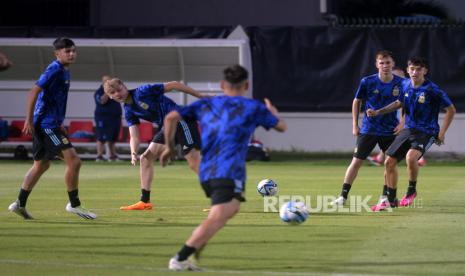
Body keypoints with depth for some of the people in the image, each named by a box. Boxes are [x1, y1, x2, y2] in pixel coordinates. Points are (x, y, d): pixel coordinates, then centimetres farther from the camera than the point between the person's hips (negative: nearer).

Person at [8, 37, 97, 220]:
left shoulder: (64, 71, 15)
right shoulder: (55, 70, -14)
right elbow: (34, 92, -20)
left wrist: (59, 123, 27)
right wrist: (29, 120, -21)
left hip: (51, 124, 11)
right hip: (47, 124, -11)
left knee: (41, 165, 18)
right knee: (73, 160, -12)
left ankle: (20, 204, 21)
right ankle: (74, 204, -5)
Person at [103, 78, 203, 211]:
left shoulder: (143, 92, -13)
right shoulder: (129, 111, 10)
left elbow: (174, 85, -11)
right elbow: (134, 136, 5)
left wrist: (201, 97, -10)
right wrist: (134, 153, -17)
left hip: (181, 119, -8)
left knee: (194, 162, -14)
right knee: (145, 158, 8)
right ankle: (145, 202, 14)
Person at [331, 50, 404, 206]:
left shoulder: (400, 83, -7)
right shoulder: (367, 82, -8)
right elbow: (357, 102, 5)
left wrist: (402, 122, -5)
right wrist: (355, 125, 3)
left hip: (390, 130, 1)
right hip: (368, 130, -1)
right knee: (356, 162, -4)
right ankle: (343, 196, -1)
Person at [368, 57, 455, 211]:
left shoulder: (432, 91, -16)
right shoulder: (405, 85, 2)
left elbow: (451, 110, -8)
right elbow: (400, 103, 21)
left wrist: (442, 133, -10)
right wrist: (378, 112, 11)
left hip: (426, 132, -7)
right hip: (408, 129, 7)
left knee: (411, 156, -34)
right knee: (389, 162, 5)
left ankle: (411, 191, -9)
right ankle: (391, 200, 23)